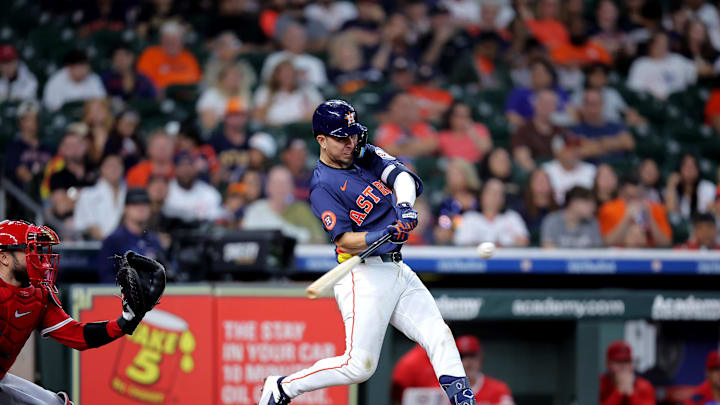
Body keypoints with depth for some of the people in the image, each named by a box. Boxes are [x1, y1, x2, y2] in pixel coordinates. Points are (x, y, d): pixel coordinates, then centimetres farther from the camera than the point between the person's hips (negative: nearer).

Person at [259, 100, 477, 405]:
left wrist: (405, 206, -25)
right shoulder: (323, 186, -10)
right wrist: (381, 236, -36)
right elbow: (346, 240, -18)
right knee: (359, 366, -12)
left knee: (440, 337, -1)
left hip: (398, 271, 8)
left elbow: (403, 176, -5)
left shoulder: (366, 156, 11)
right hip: (364, 276, -8)